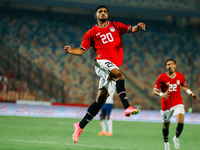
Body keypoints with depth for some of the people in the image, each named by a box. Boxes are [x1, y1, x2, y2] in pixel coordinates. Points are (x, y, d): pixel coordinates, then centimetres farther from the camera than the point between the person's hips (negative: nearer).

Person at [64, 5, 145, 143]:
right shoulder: (91, 33, 12)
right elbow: (81, 50, 12)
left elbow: (131, 29, 6)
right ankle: (127, 107, -46)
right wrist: (71, 51, -9)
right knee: (119, 75, -34)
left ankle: (80, 126, 9)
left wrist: (138, 27, -17)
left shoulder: (116, 26, 19)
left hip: (114, 67, 3)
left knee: (100, 99, 0)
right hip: (102, 62, -3)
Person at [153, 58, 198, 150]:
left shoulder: (180, 76, 0)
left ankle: (176, 138, 9)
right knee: (166, 124, 12)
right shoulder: (161, 77, -10)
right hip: (166, 104, -1)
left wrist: (191, 93, 9)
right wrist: (161, 94, -27)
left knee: (181, 122, -19)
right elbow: (155, 91, -6)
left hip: (178, 103, 1)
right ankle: (166, 142, 38)